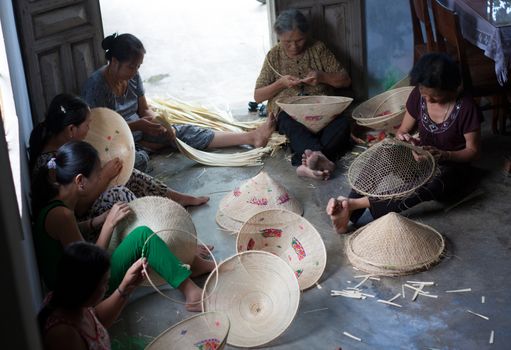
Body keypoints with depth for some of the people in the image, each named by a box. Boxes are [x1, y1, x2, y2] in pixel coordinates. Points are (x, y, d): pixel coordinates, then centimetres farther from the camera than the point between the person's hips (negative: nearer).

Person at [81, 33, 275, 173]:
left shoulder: (132, 76, -3)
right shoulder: (96, 86, -24)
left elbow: (145, 109, 8)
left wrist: (159, 124, -14)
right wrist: (138, 125, -29)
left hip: (139, 132, 7)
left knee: (185, 132, -7)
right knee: (138, 160, -45)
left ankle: (251, 137, -11)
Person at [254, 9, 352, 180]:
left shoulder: (318, 49, 8)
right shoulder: (274, 56, 8)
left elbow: (345, 80, 8)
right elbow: (258, 96, 8)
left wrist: (322, 77, -12)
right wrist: (280, 83, -9)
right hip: (289, 111, -1)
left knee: (342, 124, -33)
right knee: (295, 128, -39)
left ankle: (306, 161, -49)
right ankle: (319, 157, -61)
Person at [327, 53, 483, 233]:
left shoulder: (466, 108, -18)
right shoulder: (418, 96, -5)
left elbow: (473, 150, -10)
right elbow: (402, 130, 5)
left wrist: (443, 155, -28)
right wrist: (403, 137, -20)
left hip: (451, 165, -4)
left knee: (431, 187, -40)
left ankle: (358, 204, -51)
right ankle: (347, 214, -48)